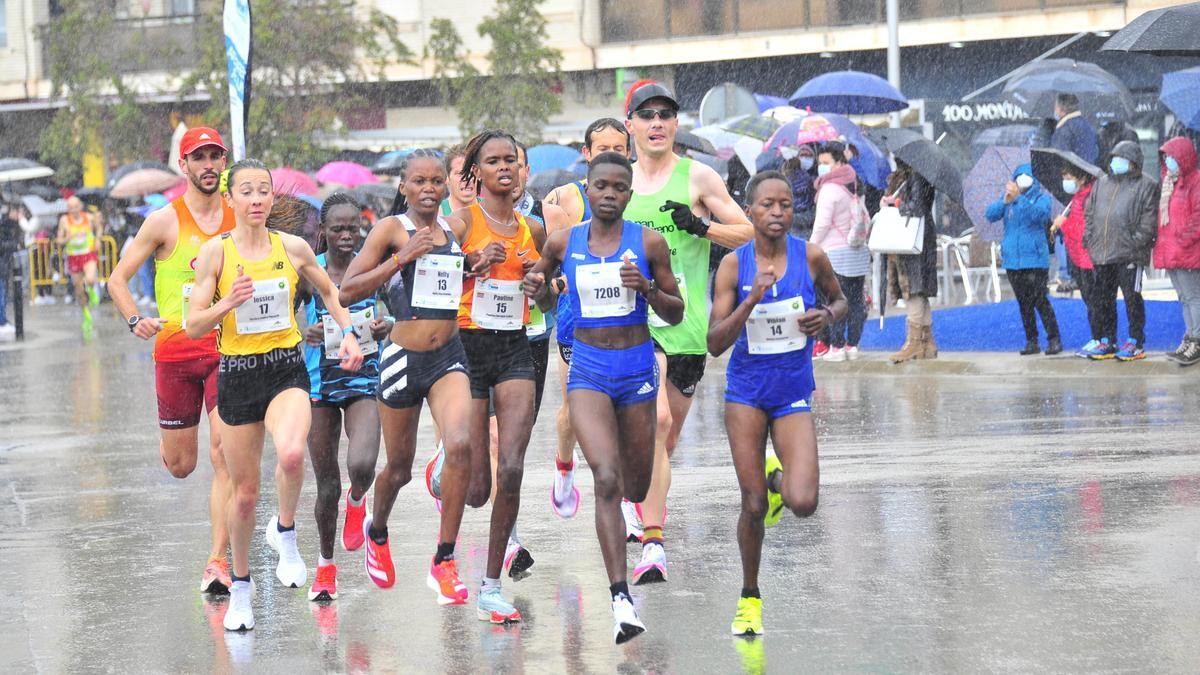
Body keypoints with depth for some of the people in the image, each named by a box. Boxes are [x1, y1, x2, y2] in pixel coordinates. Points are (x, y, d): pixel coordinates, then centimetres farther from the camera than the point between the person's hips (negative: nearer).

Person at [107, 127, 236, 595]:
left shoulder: (239, 219, 5)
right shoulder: (165, 222, -3)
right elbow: (118, 280, -1)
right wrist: (135, 320, -18)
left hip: (227, 350, 1)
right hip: (176, 350, -1)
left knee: (224, 458, -13)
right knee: (180, 466, 8)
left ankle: (217, 561, -10)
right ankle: (168, 434, 46)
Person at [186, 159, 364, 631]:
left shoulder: (293, 248, 2)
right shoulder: (215, 251, -4)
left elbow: (328, 291, 21)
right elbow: (193, 326, -4)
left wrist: (348, 334, 8)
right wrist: (228, 303, -21)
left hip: (286, 367, 0)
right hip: (237, 373, 0)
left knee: (291, 454, -32)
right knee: (244, 490, 6)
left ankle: (284, 532, -3)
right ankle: (240, 587, 27)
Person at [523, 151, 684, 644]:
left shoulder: (649, 243, -3)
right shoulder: (563, 243, 1)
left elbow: (676, 314, 2)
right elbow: (539, 291, 20)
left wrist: (648, 290, -17)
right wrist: (535, 286, -4)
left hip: (638, 368, 1)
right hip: (588, 369, -1)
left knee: (637, 487, 14)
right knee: (606, 479, -20)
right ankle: (621, 600, -24)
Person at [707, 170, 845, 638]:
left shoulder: (811, 257, -6)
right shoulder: (734, 265, -8)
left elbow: (839, 300, 14)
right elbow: (715, 344, -11)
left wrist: (827, 316, -9)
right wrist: (751, 301, -24)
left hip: (793, 392, 0)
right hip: (747, 390, 0)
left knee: (803, 503, -16)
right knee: (753, 506, 2)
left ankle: (777, 478, 22)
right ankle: (749, 597, 24)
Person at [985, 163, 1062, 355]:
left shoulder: (1042, 198, 1)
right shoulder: (1007, 198, 14)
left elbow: (1038, 213, -21)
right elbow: (991, 215, 0)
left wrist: (1019, 198, -31)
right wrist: (1004, 202, -18)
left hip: (1035, 259, -5)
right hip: (1012, 259, 5)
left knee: (1040, 300, -11)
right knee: (1024, 303, 8)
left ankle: (1054, 340, -7)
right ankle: (1031, 341, 13)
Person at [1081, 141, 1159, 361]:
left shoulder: (1145, 186, -1)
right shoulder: (1102, 183, 17)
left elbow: (1148, 221, -8)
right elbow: (1089, 213, 20)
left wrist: (1135, 243, -15)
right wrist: (1089, 240, 9)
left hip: (1129, 254, -6)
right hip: (1102, 255, 6)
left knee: (1132, 298, -3)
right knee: (1101, 299, 10)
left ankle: (1136, 343, 5)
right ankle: (1107, 342, 19)